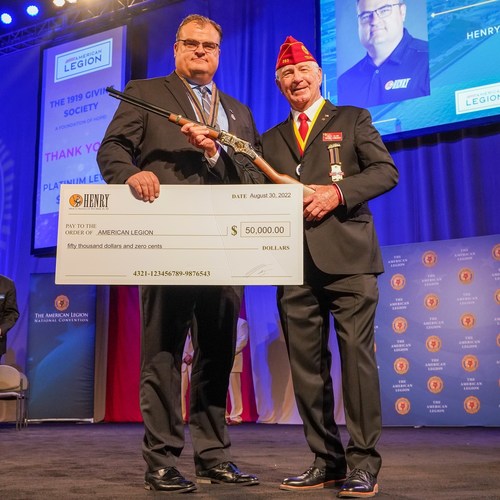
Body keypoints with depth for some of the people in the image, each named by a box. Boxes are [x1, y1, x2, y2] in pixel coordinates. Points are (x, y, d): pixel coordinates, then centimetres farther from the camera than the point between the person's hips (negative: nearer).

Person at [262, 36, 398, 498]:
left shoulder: (353, 119, 13)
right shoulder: (271, 139, 23)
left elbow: (386, 171, 2)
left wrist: (338, 191, -12)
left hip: (346, 255, -4)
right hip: (295, 263, 4)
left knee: (356, 354, -8)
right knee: (306, 365, 4)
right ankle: (327, 460, 13)